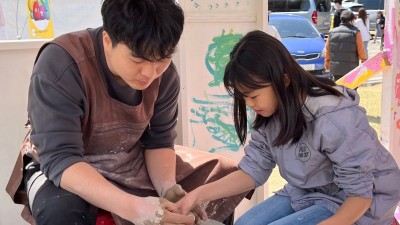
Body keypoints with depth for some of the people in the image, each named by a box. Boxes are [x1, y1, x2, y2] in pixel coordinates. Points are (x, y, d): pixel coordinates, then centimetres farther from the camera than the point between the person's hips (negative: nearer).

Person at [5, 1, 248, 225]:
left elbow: (159, 140, -4)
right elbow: (59, 158, -36)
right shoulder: (60, 64, -31)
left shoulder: (165, 75, -15)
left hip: (132, 163, 5)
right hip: (58, 168, -4)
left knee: (228, 176, -1)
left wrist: (168, 188, -26)